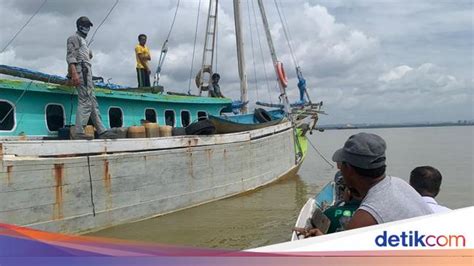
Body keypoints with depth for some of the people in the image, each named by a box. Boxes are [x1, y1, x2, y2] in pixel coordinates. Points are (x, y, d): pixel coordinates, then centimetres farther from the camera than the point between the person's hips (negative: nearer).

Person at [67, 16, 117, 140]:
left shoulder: (83, 41, 31)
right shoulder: (74, 38, 2)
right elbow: (70, 57, -11)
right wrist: (74, 73, -22)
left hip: (87, 72, 10)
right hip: (81, 70, -10)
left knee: (93, 103, 5)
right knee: (85, 102, -16)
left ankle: (102, 131, 3)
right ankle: (78, 132, -20)